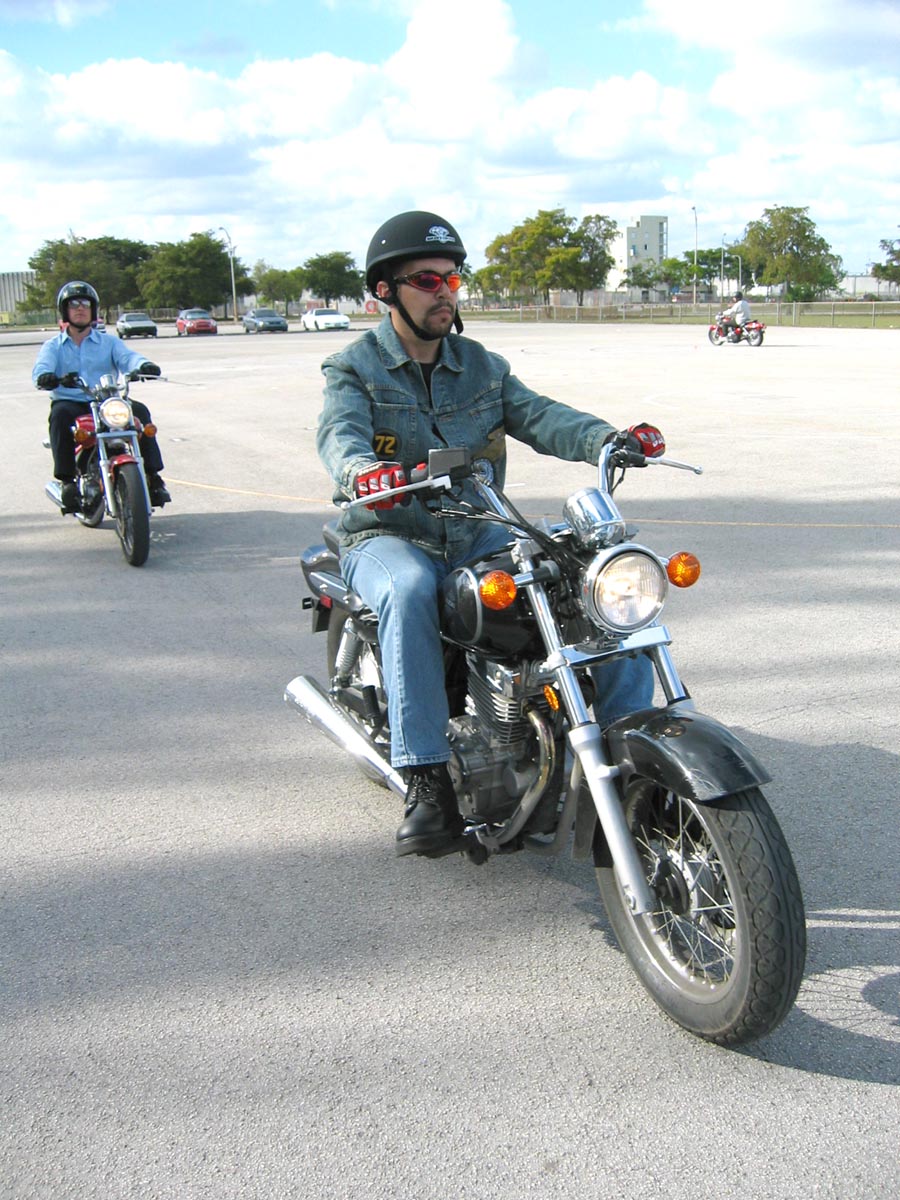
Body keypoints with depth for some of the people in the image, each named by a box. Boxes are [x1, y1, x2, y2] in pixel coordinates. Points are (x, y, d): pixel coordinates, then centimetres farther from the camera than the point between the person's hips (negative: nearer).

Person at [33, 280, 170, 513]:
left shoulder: (109, 342, 17)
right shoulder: (53, 346, 14)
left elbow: (127, 357, -4)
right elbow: (41, 367, -6)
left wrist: (143, 365, -30)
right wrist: (47, 377, -34)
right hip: (70, 402, -1)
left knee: (140, 411, -26)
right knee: (61, 415, -35)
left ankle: (152, 476, -26)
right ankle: (67, 481, -33)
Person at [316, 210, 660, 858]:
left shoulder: (483, 366, 14)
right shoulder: (353, 368, 1)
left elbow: (538, 415, -3)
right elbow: (340, 433, -19)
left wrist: (609, 437, -24)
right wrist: (364, 470, -45)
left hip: (478, 535, 4)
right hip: (388, 537, -4)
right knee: (410, 590, -41)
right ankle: (428, 782, -36)